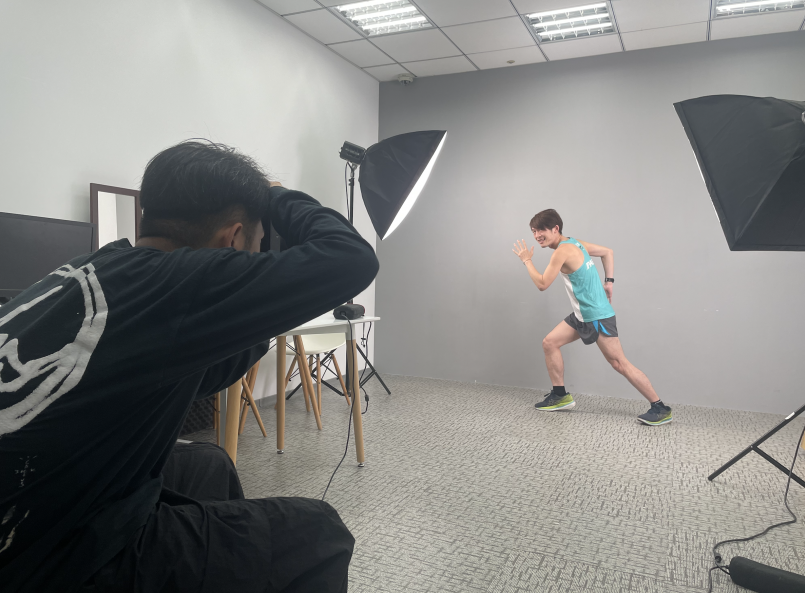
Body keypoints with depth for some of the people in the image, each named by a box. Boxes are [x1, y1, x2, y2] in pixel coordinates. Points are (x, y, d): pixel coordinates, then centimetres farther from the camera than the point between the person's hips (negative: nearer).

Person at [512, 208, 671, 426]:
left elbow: (542, 284, -18)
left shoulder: (563, 250, -19)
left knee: (619, 363, -6)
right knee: (549, 343, 10)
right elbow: (607, 252, 18)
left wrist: (526, 260, -6)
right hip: (581, 315, 10)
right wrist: (609, 281, 12)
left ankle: (660, 409, 4)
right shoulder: (575, 243, 10)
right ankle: (560, 395, 19)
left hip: (598, 316, -10)